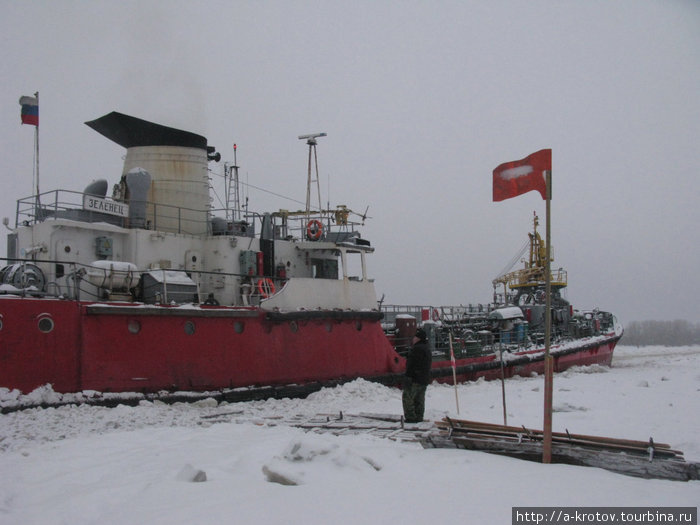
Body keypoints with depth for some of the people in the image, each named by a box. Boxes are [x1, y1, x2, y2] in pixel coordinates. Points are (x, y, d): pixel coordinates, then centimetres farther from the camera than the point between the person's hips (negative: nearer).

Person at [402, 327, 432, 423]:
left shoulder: (417, 348, -15)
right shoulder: (427, 349, 18)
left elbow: (411, 364, -21)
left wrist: (408, 377, -22)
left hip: (415, 379, -10)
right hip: (425, 379, 10)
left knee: (407, 397, -6)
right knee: (419, 399, 13)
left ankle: (410, 417, -8)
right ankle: (419, 417, 14)